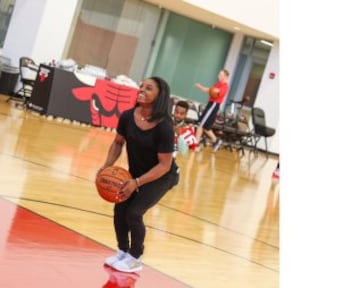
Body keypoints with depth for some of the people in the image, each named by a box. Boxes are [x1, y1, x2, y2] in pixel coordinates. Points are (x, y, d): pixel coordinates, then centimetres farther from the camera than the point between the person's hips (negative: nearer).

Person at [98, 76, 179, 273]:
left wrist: (137, 183, -34)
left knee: (134, 213, -12)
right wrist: (107, 166, -14)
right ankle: (122, 251, 24)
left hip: (161, 177, -5)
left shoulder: (164, 126, -31)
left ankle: (135, 259, 11)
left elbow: (164, 165, -28)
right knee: (119, 209, 0)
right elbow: (118, 142, 2)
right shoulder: (128, 117, -16)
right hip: (136, 173, 6)